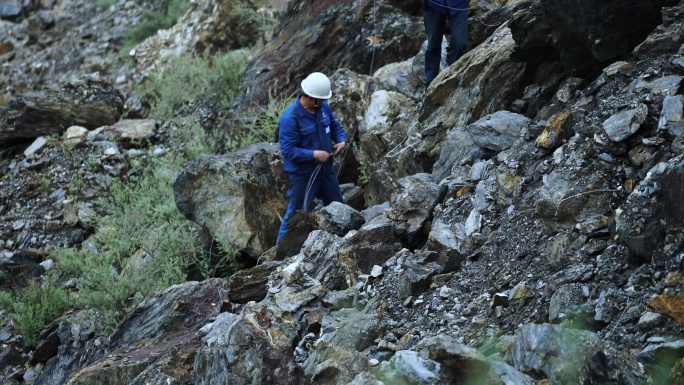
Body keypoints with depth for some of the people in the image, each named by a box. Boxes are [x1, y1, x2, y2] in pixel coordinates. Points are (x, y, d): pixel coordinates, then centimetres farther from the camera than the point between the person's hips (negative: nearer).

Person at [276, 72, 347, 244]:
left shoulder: (323, 107, -4)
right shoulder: (290, 118, -26)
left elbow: (335, 126, 12)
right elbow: (288, 150, -26)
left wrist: (341, 140, -9)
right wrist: (314, 154, -29)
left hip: (326, 169, 7)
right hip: (303, 175, -7)